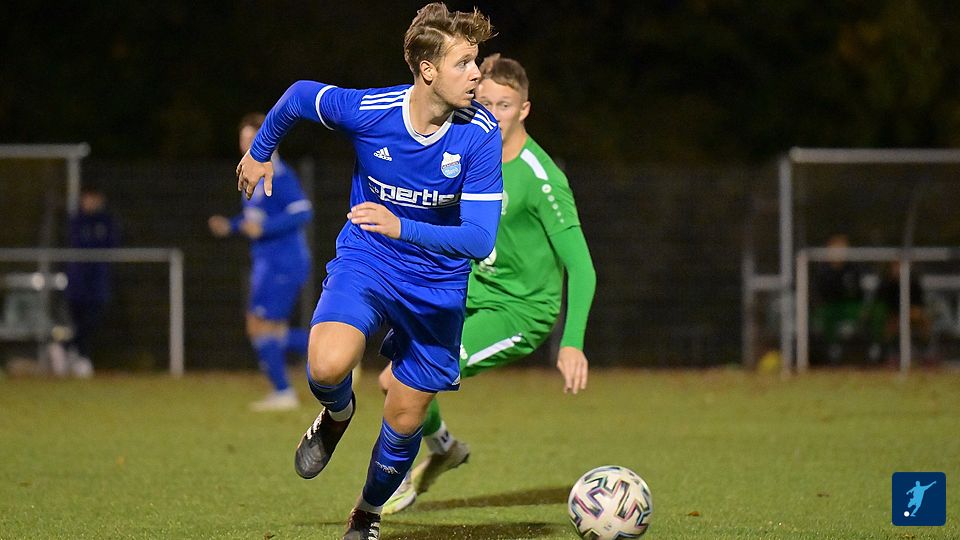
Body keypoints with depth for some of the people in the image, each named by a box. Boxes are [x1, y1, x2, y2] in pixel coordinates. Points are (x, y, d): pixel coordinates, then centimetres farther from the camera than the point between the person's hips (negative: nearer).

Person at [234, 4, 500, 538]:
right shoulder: (366, 110, -21)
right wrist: (260, 152, 18)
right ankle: (338, 412, 8)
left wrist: (402, 228, -40)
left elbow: (480, 238, -26)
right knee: (328, 365, -30)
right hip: (365, 260, -1)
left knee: (404, 420, 7)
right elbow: (299, 96, 1)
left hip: (438, 283, 1)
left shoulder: (481, 133, -22)